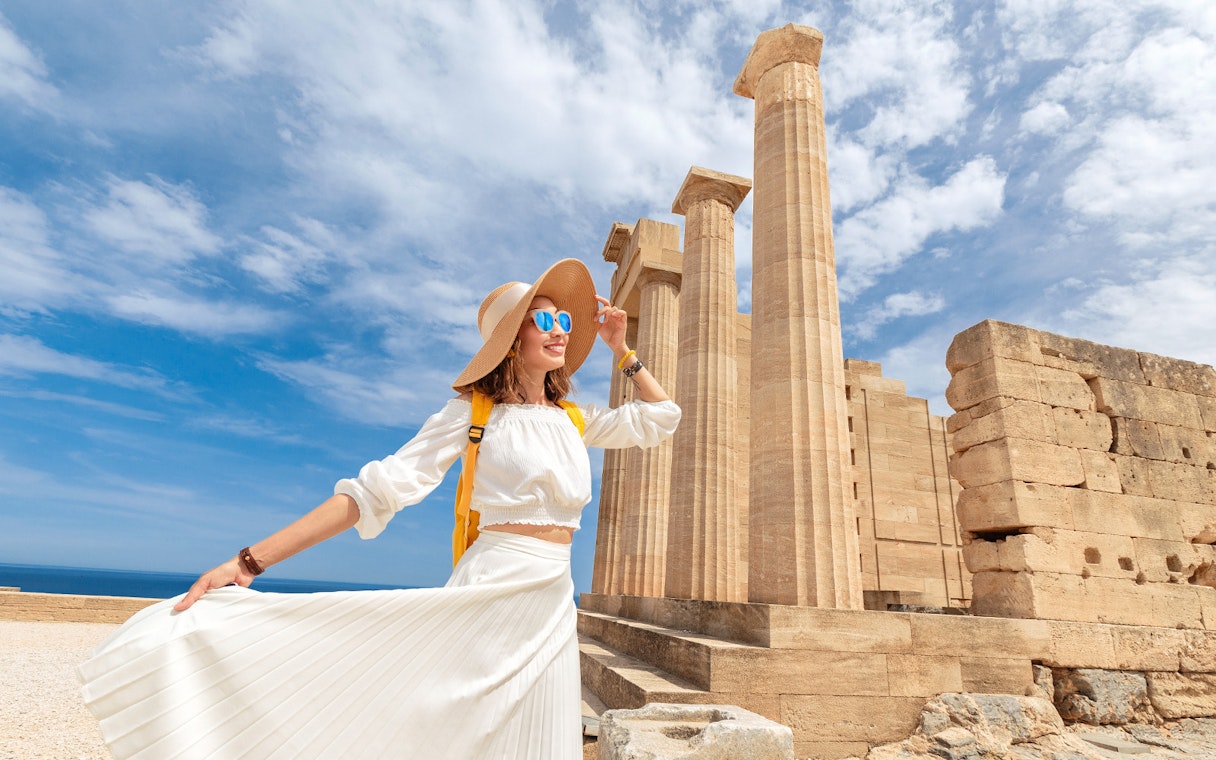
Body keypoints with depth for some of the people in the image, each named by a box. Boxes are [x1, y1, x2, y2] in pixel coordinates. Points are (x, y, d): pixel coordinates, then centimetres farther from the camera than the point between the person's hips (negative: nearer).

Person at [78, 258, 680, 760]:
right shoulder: (472, 411, -5)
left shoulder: (573, 420, 10)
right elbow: (377, 489, -10)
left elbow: (660, 420, 20)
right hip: (487, 595, -5)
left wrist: (620, 350, 13)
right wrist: (248, 562, -14)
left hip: (552, 605, 5)